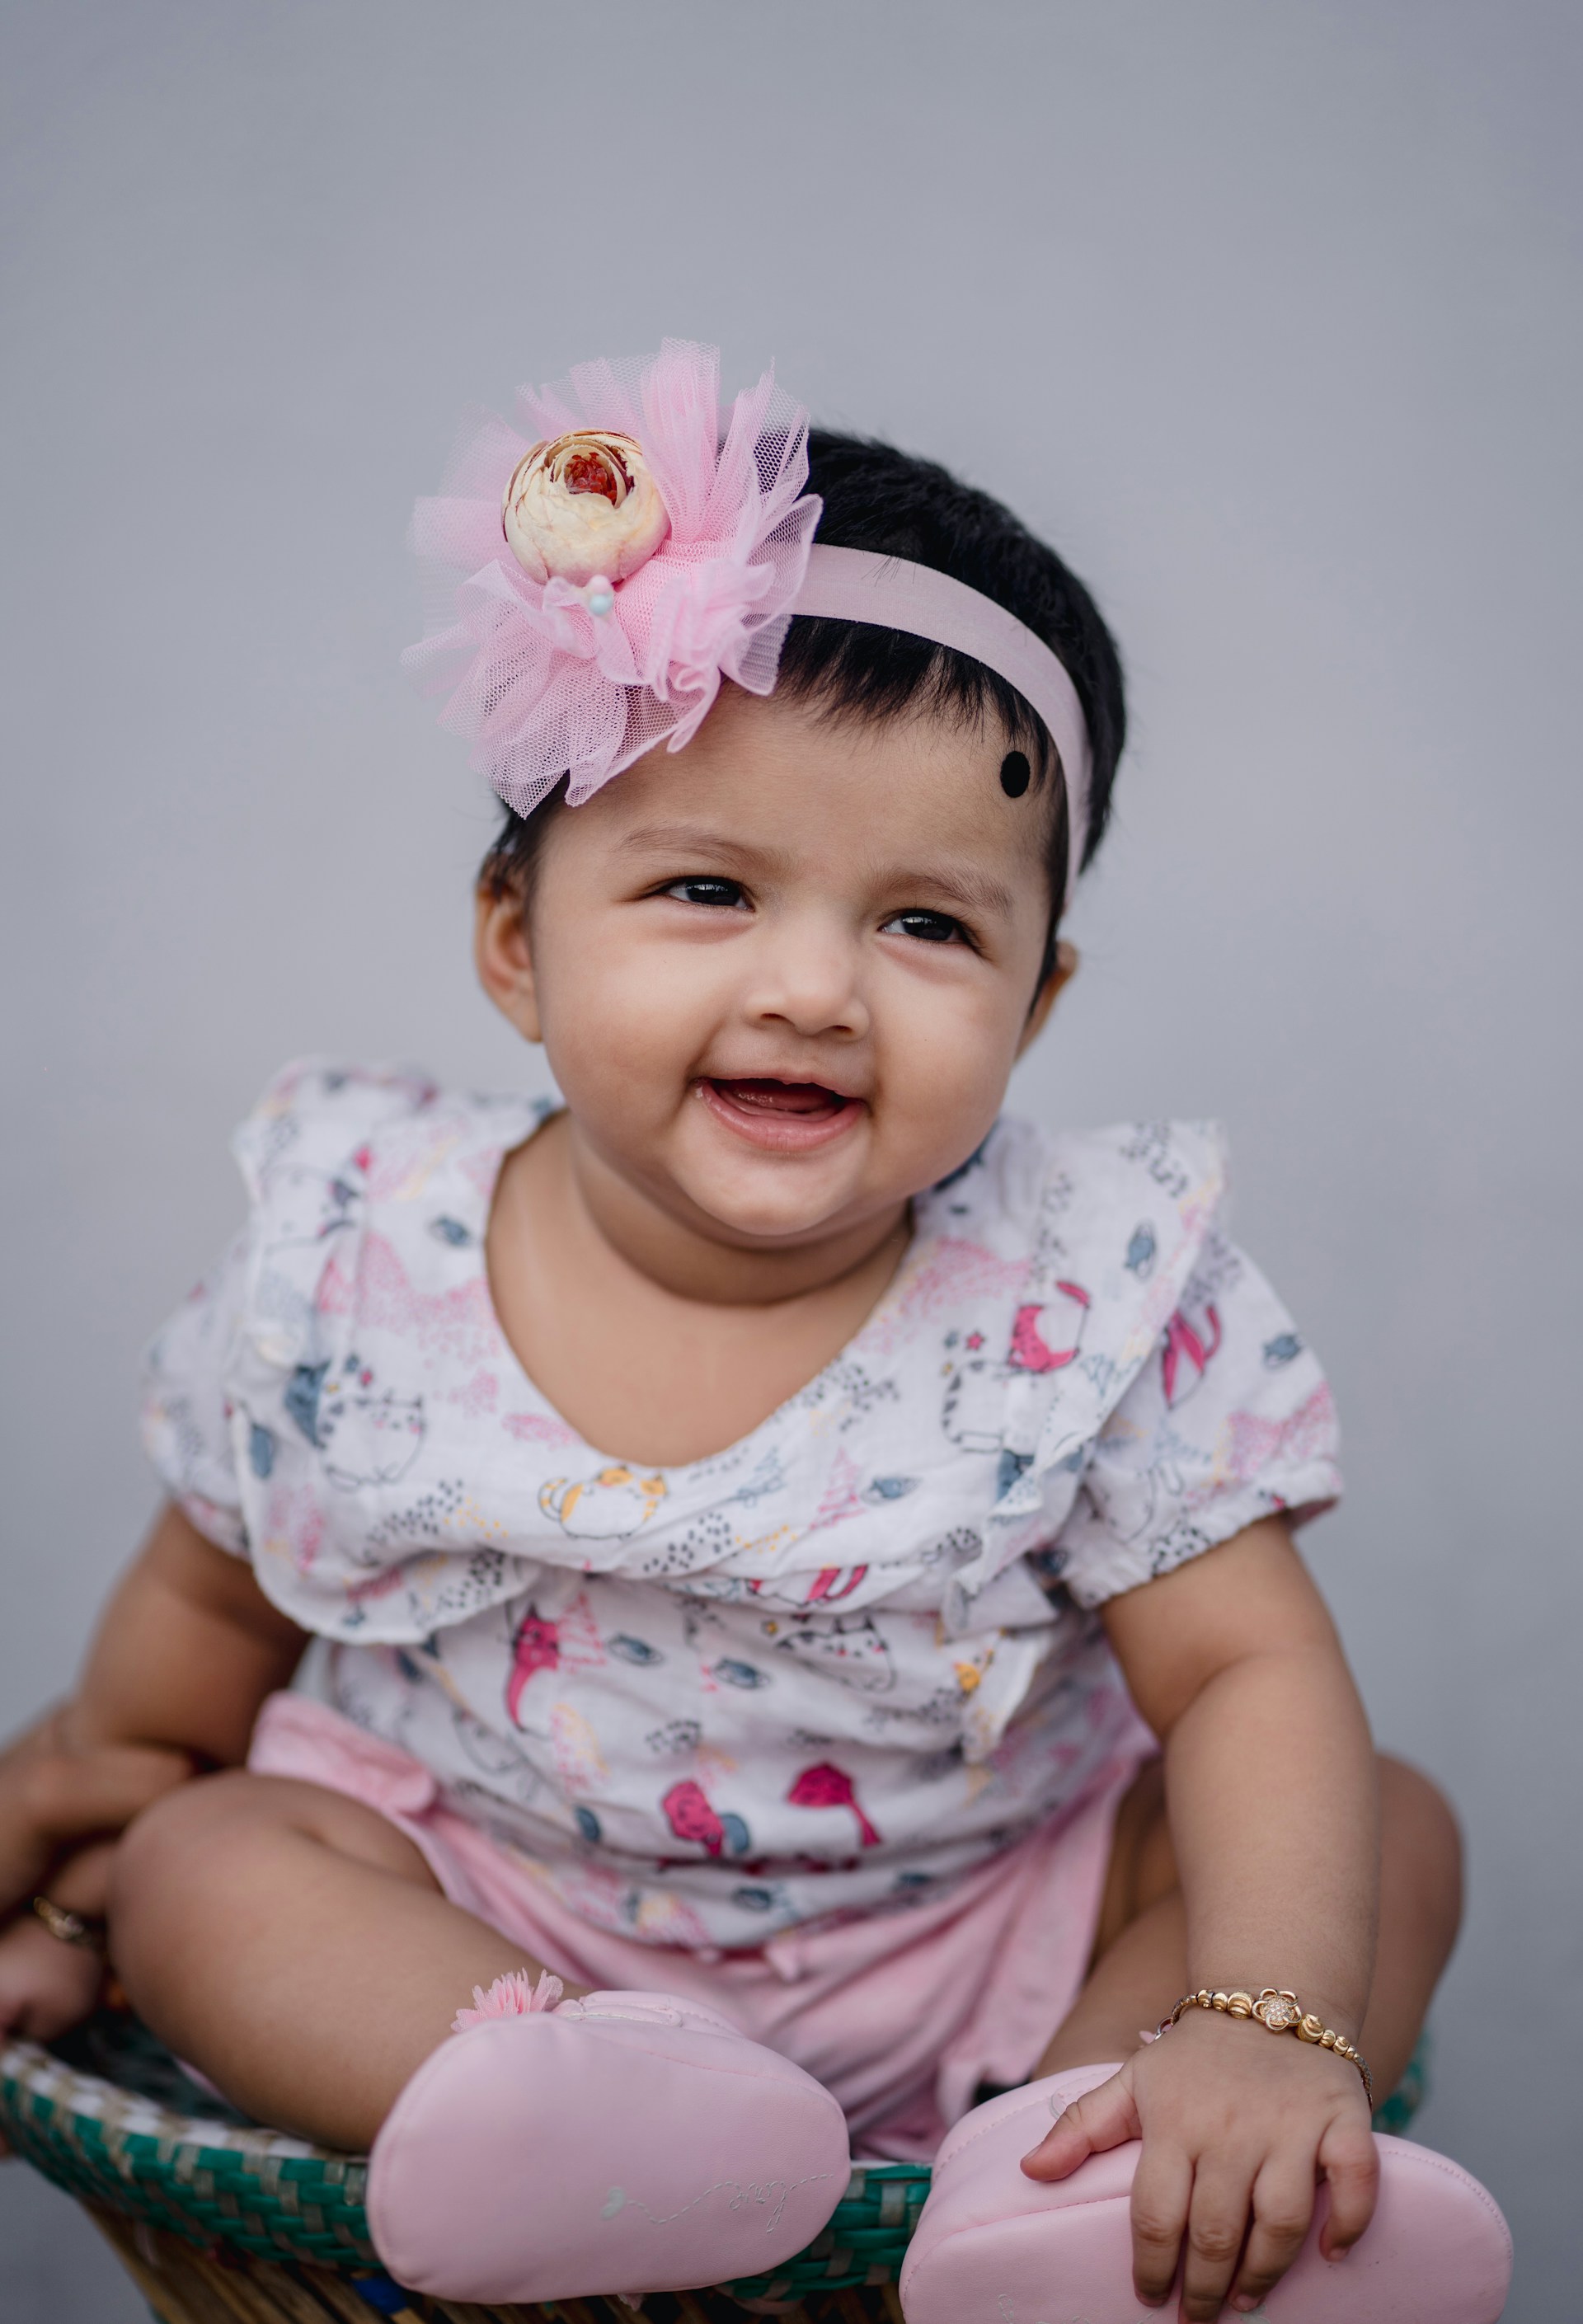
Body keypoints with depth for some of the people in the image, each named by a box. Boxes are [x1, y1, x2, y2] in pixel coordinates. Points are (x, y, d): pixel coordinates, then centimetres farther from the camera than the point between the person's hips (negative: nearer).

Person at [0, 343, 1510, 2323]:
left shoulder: (1088, 1308, -20)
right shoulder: (359, 1263, -15)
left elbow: (1252, 1678, -18)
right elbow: (211, 1599, 2)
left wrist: (1262, 2028, -33)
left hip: (975, 1927, 0)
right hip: (486, 1921, 1)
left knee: (1396, 1835, -13)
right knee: (205, 1865, -19)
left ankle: (1059, 2162, -36)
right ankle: (560, 2114, -39)